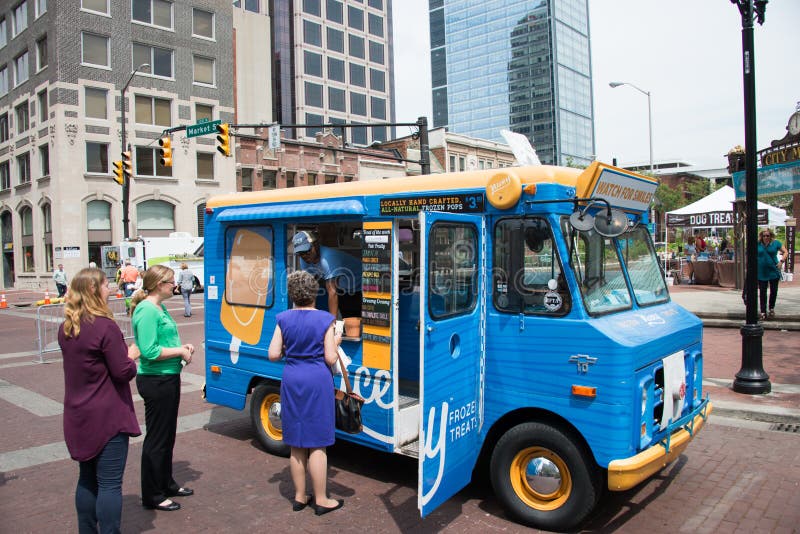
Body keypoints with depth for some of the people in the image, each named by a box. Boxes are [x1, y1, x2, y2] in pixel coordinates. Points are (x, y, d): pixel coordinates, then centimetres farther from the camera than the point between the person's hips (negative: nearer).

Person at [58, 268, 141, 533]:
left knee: (87, 479, 18)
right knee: (110, 484, 0)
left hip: (78, 417, 8)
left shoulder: (65, 327, 6)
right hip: (108, 417, -8)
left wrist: (123, 355, 7)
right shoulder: (105, 326, -19)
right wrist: (132, 357, 2)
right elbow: (123, 372, -18)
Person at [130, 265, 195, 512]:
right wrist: (180, 351, -17)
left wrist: (182, 346, 4)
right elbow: (149, 351, -26)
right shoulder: (147, 311, -20)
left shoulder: (159, 308, 10)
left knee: (167, 436, 22)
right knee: (156, 439, 3)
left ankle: (166, 484, 38)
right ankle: (152, 496, 17)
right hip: (156, 381, -10)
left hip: (168, 379, 10)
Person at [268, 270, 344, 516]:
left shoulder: (283, 319, 1)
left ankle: (299, 496, 25)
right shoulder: (325, 319, -7)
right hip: (318, 381, -3)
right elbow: (330, 358, -8)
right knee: (317, 444, 4)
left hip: (291, 380, 3)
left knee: (296, 444, 14)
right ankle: (321, 500, 13)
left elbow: (273, 355, -1)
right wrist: (335, 343, 10)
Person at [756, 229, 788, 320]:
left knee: (774, 291, 8)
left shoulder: (776, 243, 0)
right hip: (761, 272, 0)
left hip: (773, 271, 0)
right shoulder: (758, 244, 1)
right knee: (762, 292, 2)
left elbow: (785, 252, 4)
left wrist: (781, 261, -9)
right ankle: (763, 312, 7)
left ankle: (771, 309, 29)